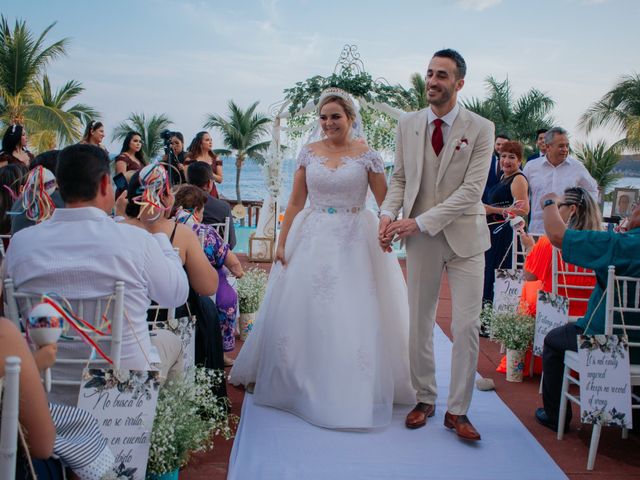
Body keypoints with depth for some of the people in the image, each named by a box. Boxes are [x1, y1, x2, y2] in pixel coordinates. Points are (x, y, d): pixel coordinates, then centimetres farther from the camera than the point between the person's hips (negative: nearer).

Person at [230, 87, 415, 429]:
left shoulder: (367, 155, -2)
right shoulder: (308, 152, 5)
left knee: (354, 317, -1)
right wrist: (282, 243, 1)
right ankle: (301, 385, 27)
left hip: (353, 243, -2)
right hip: (311, 240, 3)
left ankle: (354, 393, 15)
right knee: (302, 313, 8)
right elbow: (295, 202, 5)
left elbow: (386, 204, -2)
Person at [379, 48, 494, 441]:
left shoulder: (480, 129, -6)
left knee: (467, 326, -1)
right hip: (420, 238, 3)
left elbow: (472, 189, -14)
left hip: (464, 236, -2)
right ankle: (425, 400, 25)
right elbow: (400, 178, 10)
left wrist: (421, 221, -19)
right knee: (420, 323, 9)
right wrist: (389, 213, -10)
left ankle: (458, 410, 13)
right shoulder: (408, 125, 4)